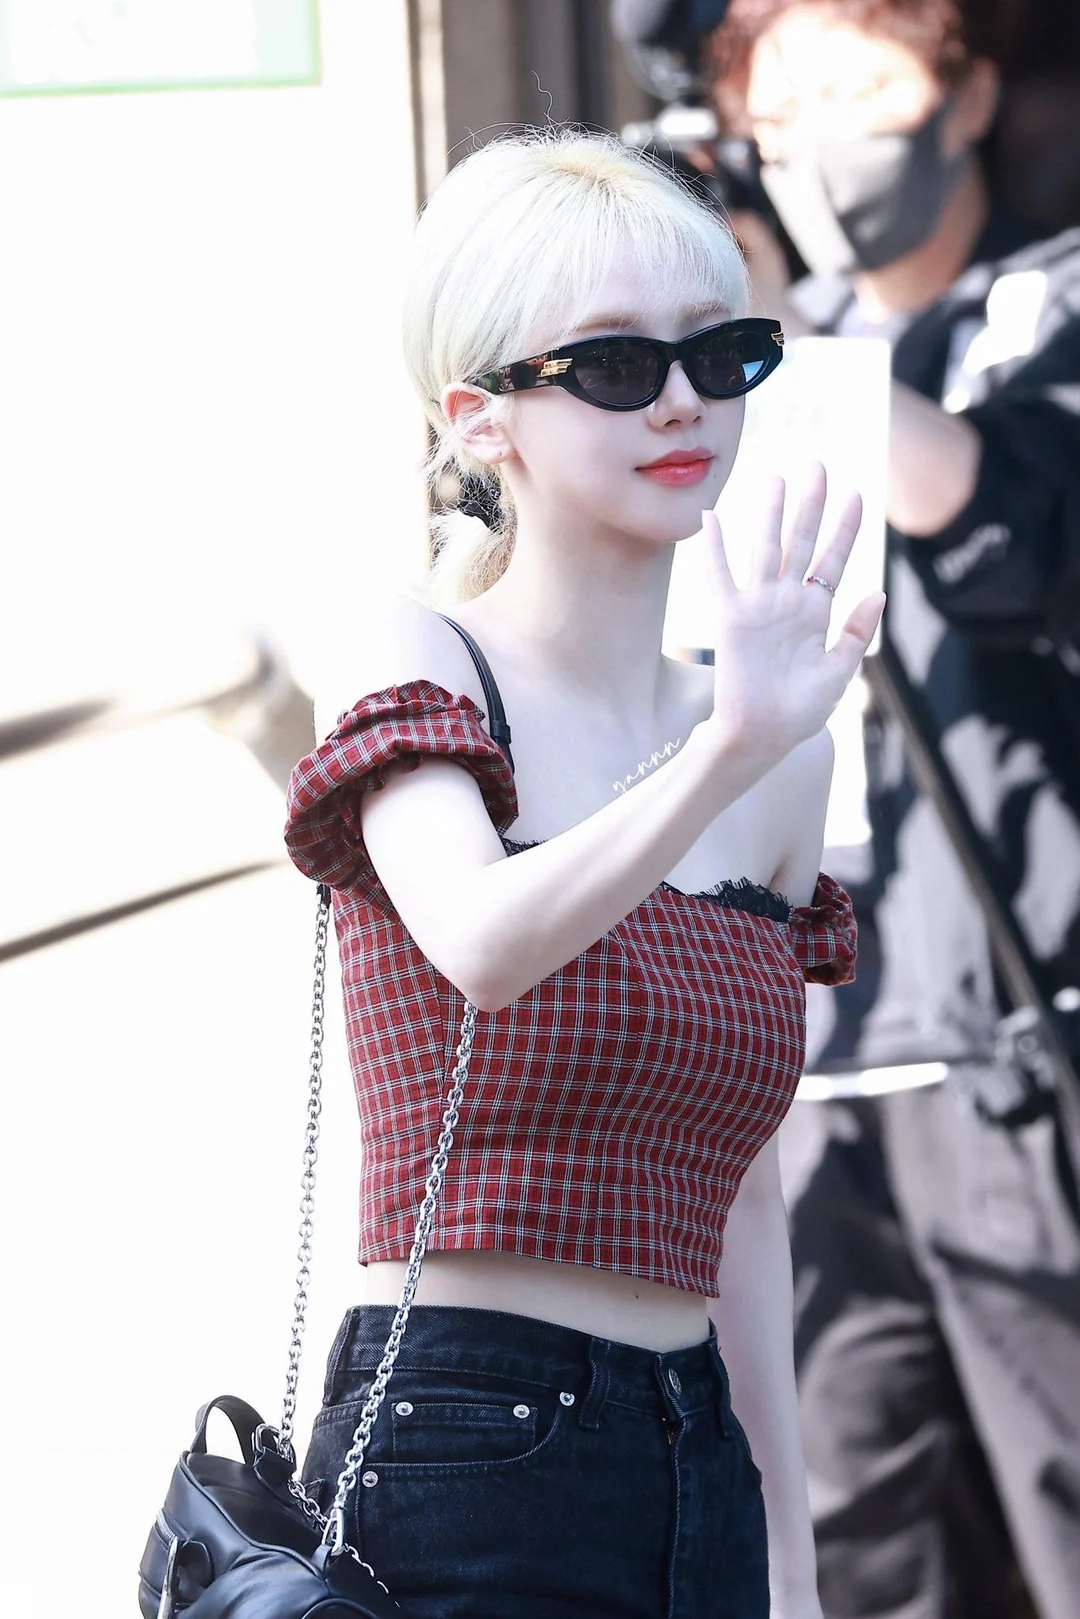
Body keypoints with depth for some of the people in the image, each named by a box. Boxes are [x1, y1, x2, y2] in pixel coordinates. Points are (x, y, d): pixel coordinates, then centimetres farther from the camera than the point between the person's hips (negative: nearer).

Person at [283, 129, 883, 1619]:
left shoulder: (780, 764, 11)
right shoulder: (412, 660, -5)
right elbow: (482, 944, -27)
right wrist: (729, 752, -40)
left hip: (696, 1465, 6)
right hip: (465, 1455, -6)